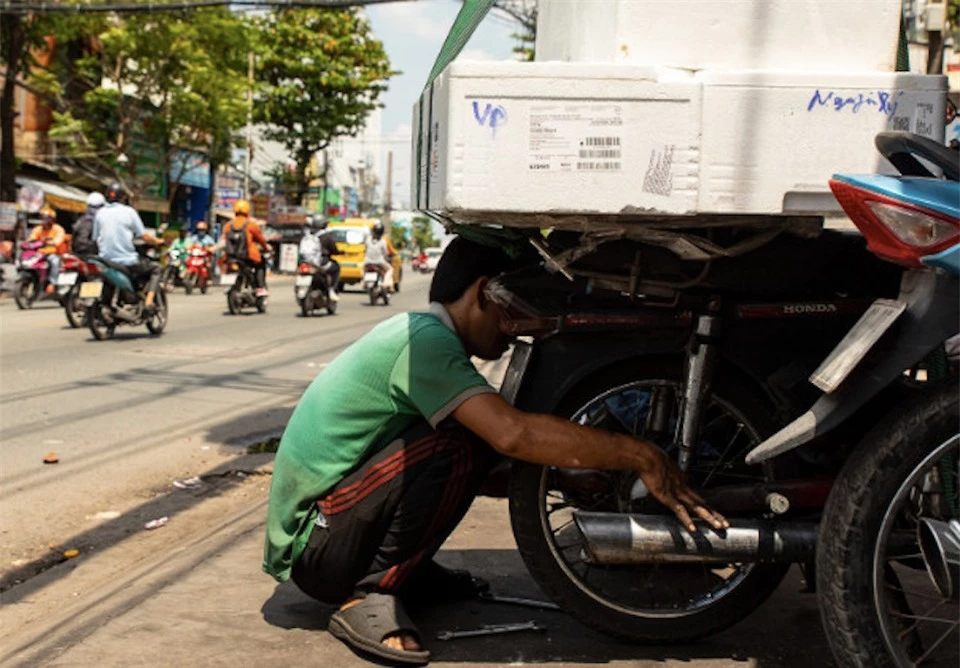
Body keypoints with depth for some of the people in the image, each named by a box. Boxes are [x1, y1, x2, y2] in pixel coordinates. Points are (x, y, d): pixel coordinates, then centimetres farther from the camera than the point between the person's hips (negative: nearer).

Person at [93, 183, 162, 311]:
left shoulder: (100, 213, 8)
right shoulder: (129, 211, -2)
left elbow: (95, 238, 7)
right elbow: (144, 236, -4)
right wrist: (158, 242, 14)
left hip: (106, 260, 4)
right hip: (127, 261, -4)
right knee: (155, 268, 16)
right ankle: (149, 302, -4)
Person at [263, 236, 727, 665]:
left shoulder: (419, 334, 10)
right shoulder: (424, 339, -20)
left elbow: (502, 432, 18)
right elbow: (514, 434, -33)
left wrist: (581, 474, 9)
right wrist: (640, 456, -28)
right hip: (312, 550, -9)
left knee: (482, 433, 3)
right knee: (454, 446, -27)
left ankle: (408, 569, 10)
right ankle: (371, 596, -16)